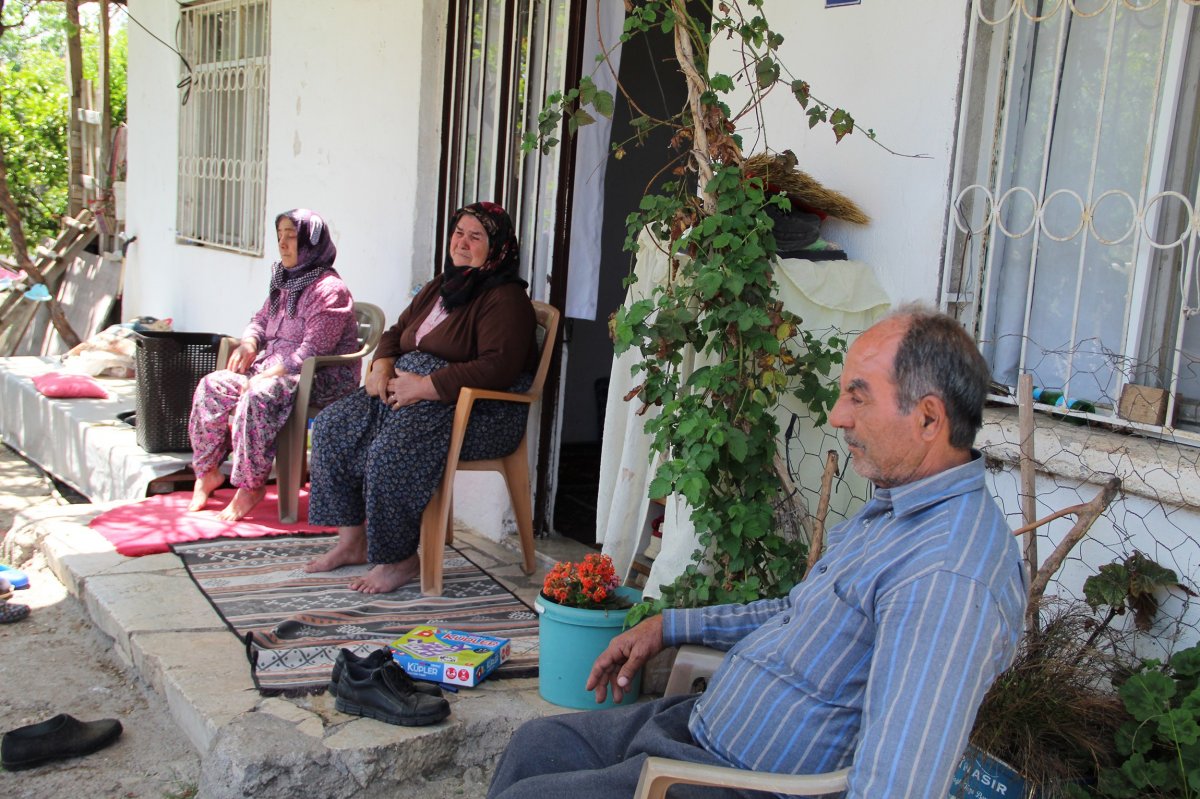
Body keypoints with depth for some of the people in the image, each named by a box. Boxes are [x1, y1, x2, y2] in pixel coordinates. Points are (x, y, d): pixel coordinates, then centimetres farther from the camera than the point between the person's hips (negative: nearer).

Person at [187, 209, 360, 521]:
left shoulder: (329, 290, -13)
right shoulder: (284, 283, 17)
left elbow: (313, 350, -21)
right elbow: (261, 321, 26)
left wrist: (268, 375, -24)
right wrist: (249, 343, 1)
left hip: (320, 380, -9)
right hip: (272, 369, 9)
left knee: (258, 396, -36)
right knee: (212, 385, -10)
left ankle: (251, 486, -25)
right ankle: (207, 472, -1)